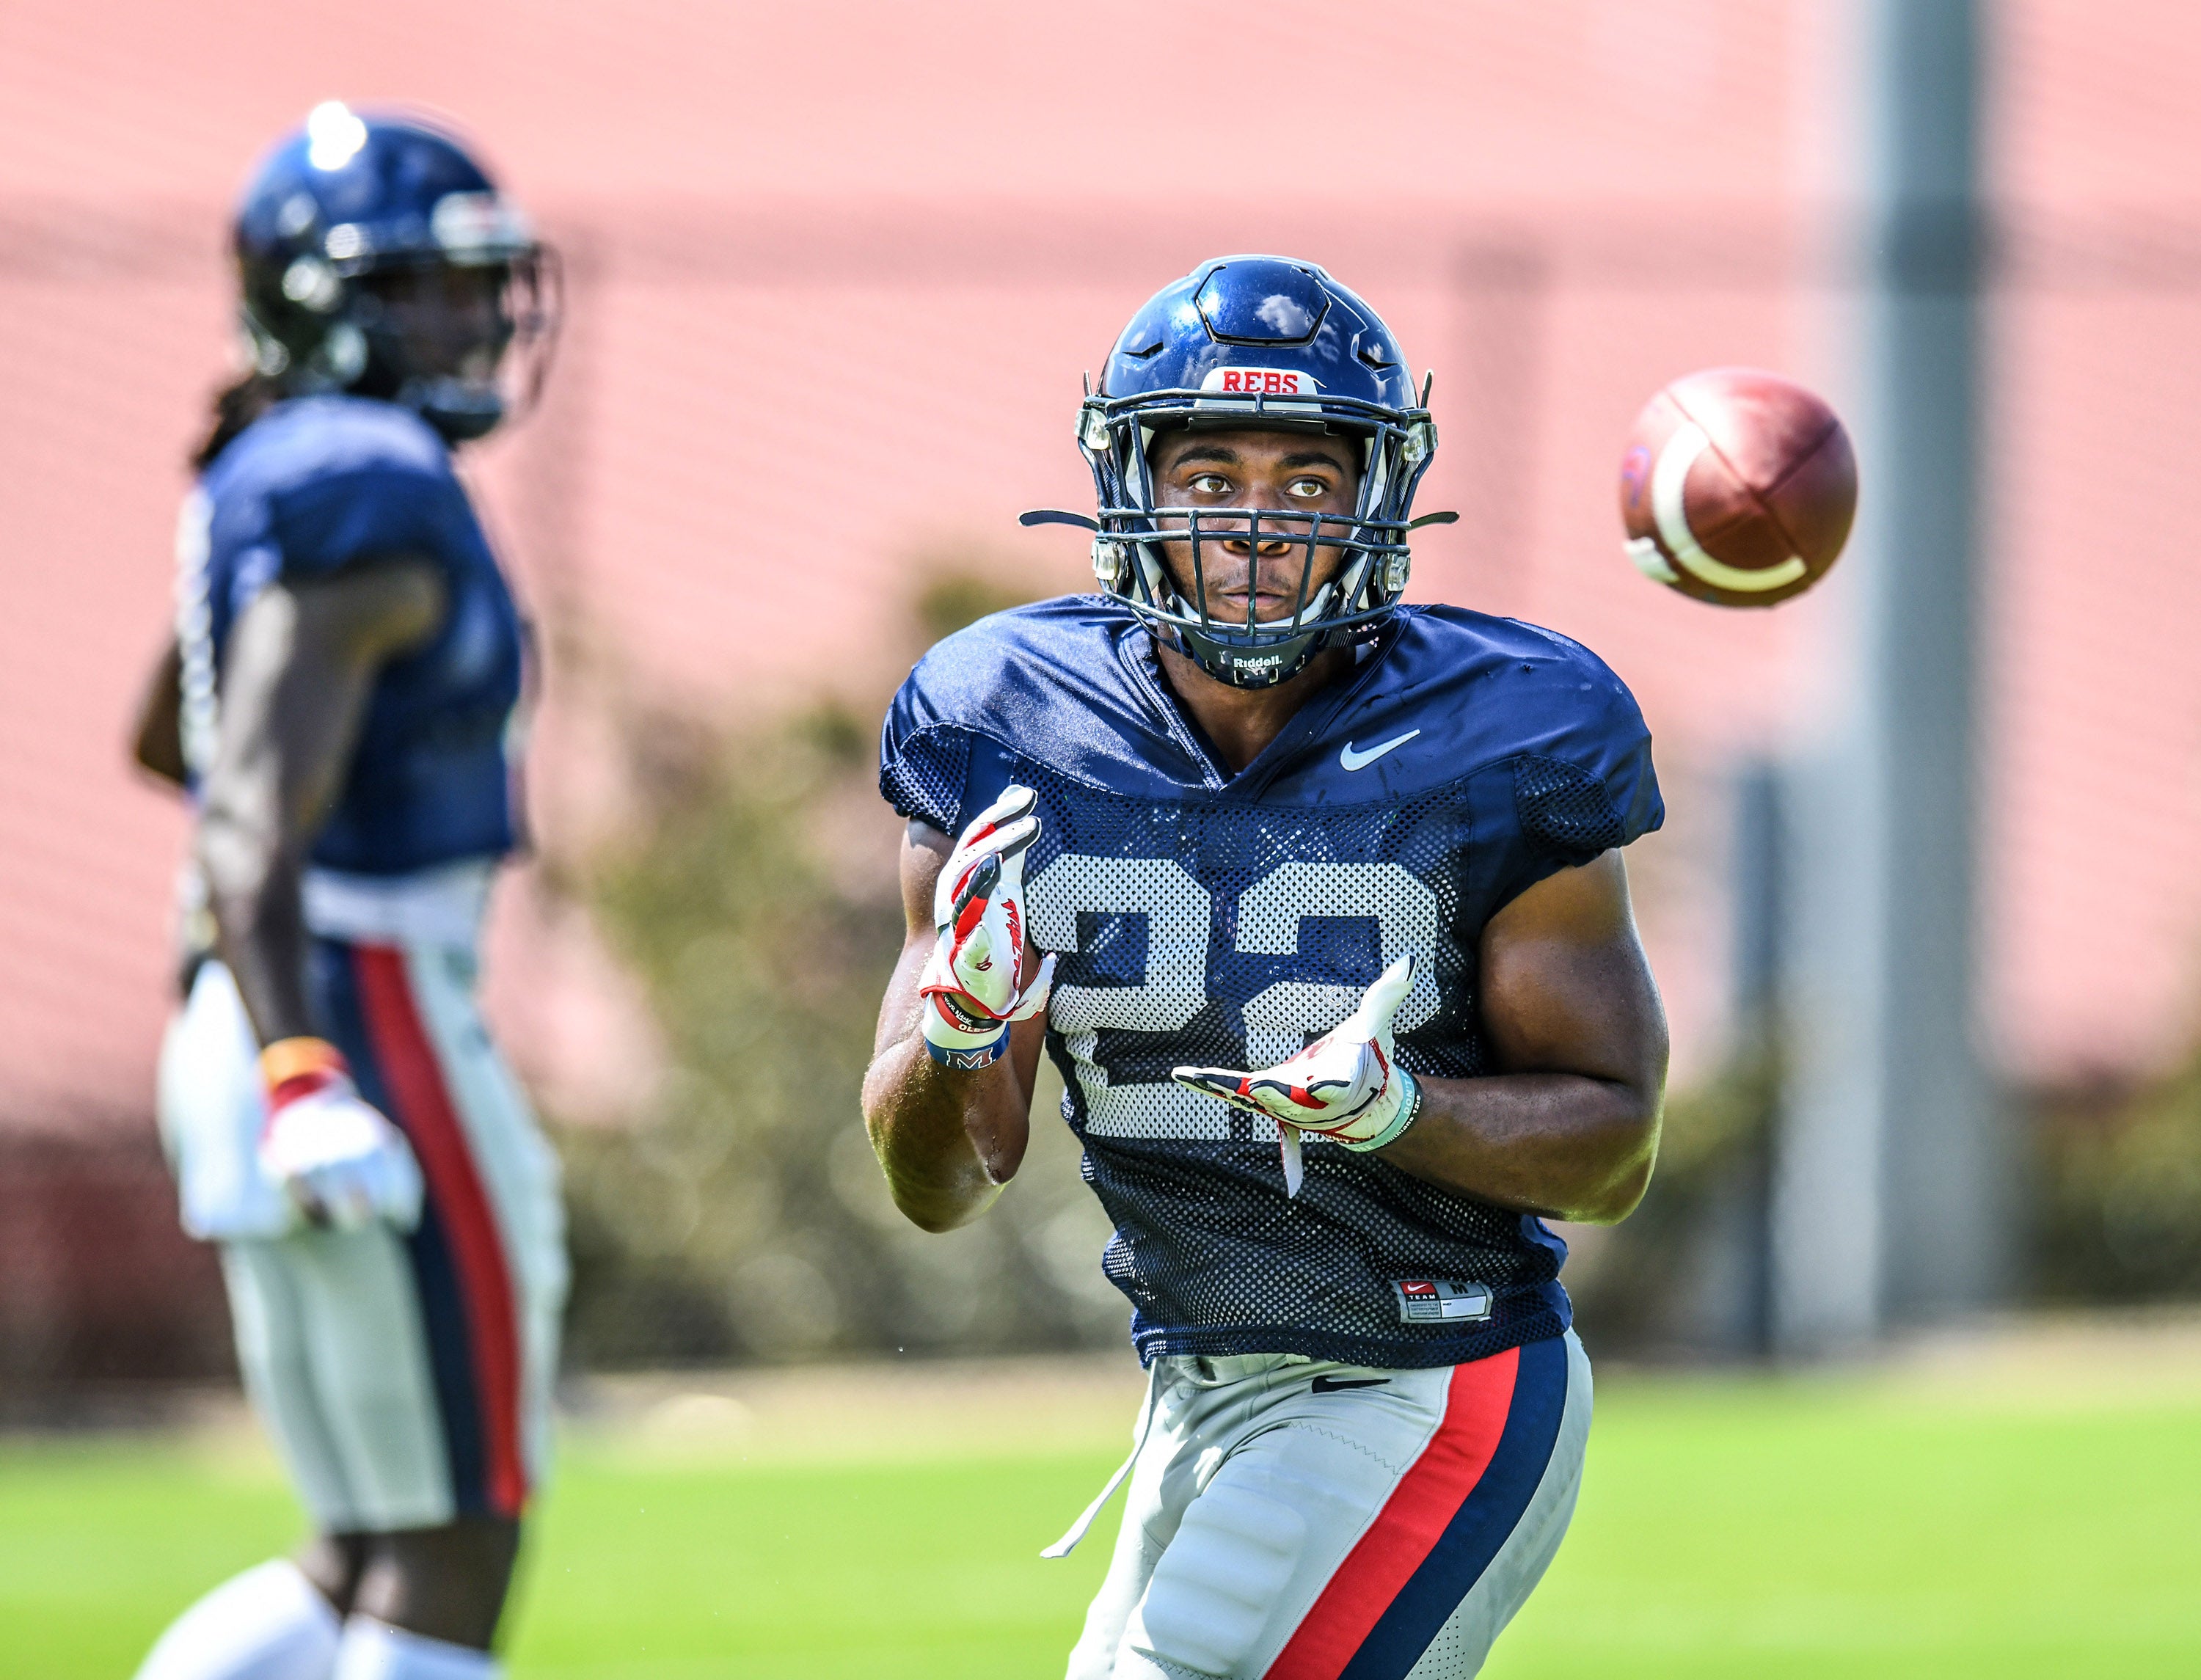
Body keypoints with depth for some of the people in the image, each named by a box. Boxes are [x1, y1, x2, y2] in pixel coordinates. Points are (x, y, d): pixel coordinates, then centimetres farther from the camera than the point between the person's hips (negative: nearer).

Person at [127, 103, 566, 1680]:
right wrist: (303, 1078, -34)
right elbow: (248, 822, -24)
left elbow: (171, 740, 30)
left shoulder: (266, 475, 13)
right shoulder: (368, 496, -15)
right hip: (368, 1034, -10)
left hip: (258, 1026, 10)